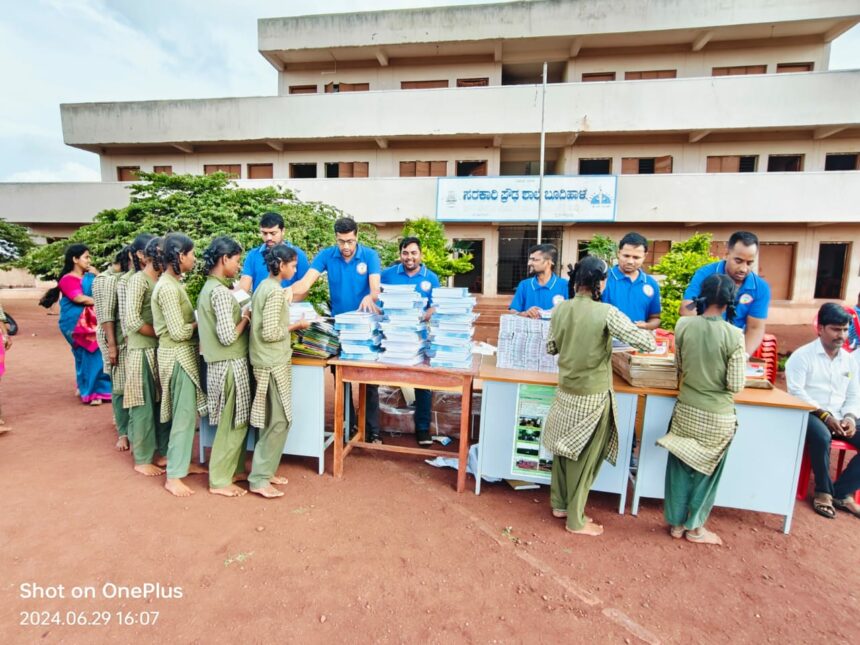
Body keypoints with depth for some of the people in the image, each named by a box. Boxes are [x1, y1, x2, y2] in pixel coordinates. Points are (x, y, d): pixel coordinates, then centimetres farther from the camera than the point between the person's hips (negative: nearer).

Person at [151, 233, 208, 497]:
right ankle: (173, 476, 9)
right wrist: (201, 322, -7)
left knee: (186, 412, 18)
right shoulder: (168, 288, -20)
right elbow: (178, 332, -21)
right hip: (178, 356, -10)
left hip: (184, 354, 10)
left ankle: (181, 462, 31)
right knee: (184, 414, -2)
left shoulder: (172, 283, 10)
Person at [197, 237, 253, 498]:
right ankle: (219, 481, 16)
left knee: (236, 421, 19)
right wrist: (246, 318, -8)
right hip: (230, 364, -10)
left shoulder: (209, 288, 11)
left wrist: (240, 315, 8)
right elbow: (228, 336, -23)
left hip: (221, 363, 10)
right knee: (232, 423, 3)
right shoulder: (221, 292, -20)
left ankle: (233, 470, 31)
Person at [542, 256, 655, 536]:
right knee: (584, 457, 9)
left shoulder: (560, 309, -3)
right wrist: (641, 332, 4)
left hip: (566, 391, 5)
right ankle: (576, 520, 24)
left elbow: (551, 348, 8)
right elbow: (647, 344, -17)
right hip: (593, 396, -5)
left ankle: (559, 504, 36)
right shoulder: (606, 312, -18)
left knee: (564, 448, 20)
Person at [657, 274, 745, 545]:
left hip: (686, 410, 2)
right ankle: (694, 528, 30)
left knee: (680, 466, 16)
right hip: (718, 416, -2)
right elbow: (735, 385, -13)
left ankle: (676, 523, 29)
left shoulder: (683, 325, -8)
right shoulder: (734, 335, -16)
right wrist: (725, 372, 6)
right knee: (706, 471, 15)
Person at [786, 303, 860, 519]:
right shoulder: (802, 355, -6)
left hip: (839, 418, 7)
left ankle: (842, 492, -4)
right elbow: (796, 392, -14)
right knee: (822, 436, -36)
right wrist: (824, 415, -20)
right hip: (809, 415, -6)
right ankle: (824, 491, -12)